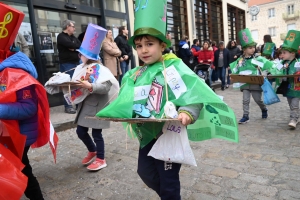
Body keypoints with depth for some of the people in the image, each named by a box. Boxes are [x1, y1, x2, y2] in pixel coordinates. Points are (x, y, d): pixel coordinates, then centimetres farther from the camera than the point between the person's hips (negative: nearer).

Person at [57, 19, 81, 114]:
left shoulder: (73, 37, 19)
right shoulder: (61, 36, -5)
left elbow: (80, 45, 6)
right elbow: (71, 45, -20)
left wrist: (74, 48, -12)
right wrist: (77, 46, -3)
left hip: (76, 62, 7)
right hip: (66, 64, -7)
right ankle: (68, 106, -1)